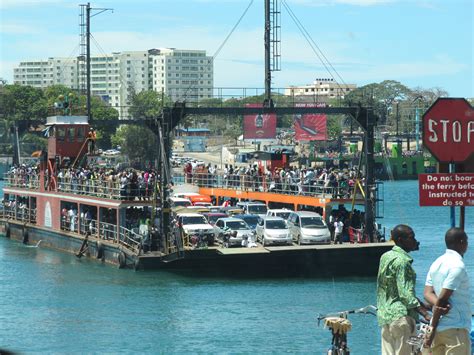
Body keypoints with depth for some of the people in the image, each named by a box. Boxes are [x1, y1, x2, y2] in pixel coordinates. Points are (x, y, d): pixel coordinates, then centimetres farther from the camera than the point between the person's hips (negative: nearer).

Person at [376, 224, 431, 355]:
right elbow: (406, 295, -19)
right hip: (401, 315, -9)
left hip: (384, 315, 9)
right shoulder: (402, 261, -14)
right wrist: (425, 314, -24)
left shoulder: (386, 257, 13)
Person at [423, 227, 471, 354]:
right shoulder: (458, 266, -15)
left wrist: (438, 305, -14)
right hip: (456, 328, -9)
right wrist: (433, 328, -13)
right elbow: (442, 298, -18)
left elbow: (427, 293, 4)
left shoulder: (437, 263, 12)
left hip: (439, 328, 9)